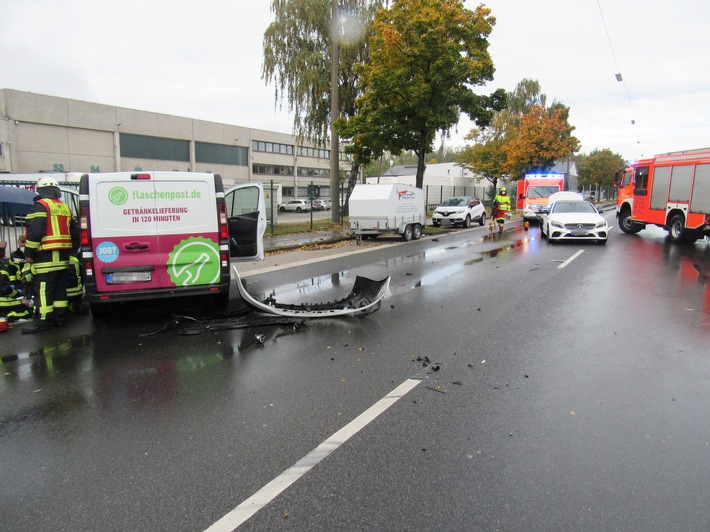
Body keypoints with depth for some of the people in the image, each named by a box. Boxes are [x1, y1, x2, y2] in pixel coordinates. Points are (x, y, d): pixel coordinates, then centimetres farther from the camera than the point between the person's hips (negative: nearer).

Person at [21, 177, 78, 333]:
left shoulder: (40, 206, -8)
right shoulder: (65, 208, 15)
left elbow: (35, 232, -18)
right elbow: (74, 233, 18)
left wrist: (28, 254, -13)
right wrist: (69, 251, 25)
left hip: (45, 256, -8)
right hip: (62, 257, 8)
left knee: (42, 289, -5)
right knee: (59, 287, 14)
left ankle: (42, 321, -5)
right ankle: (59, 317, 19)